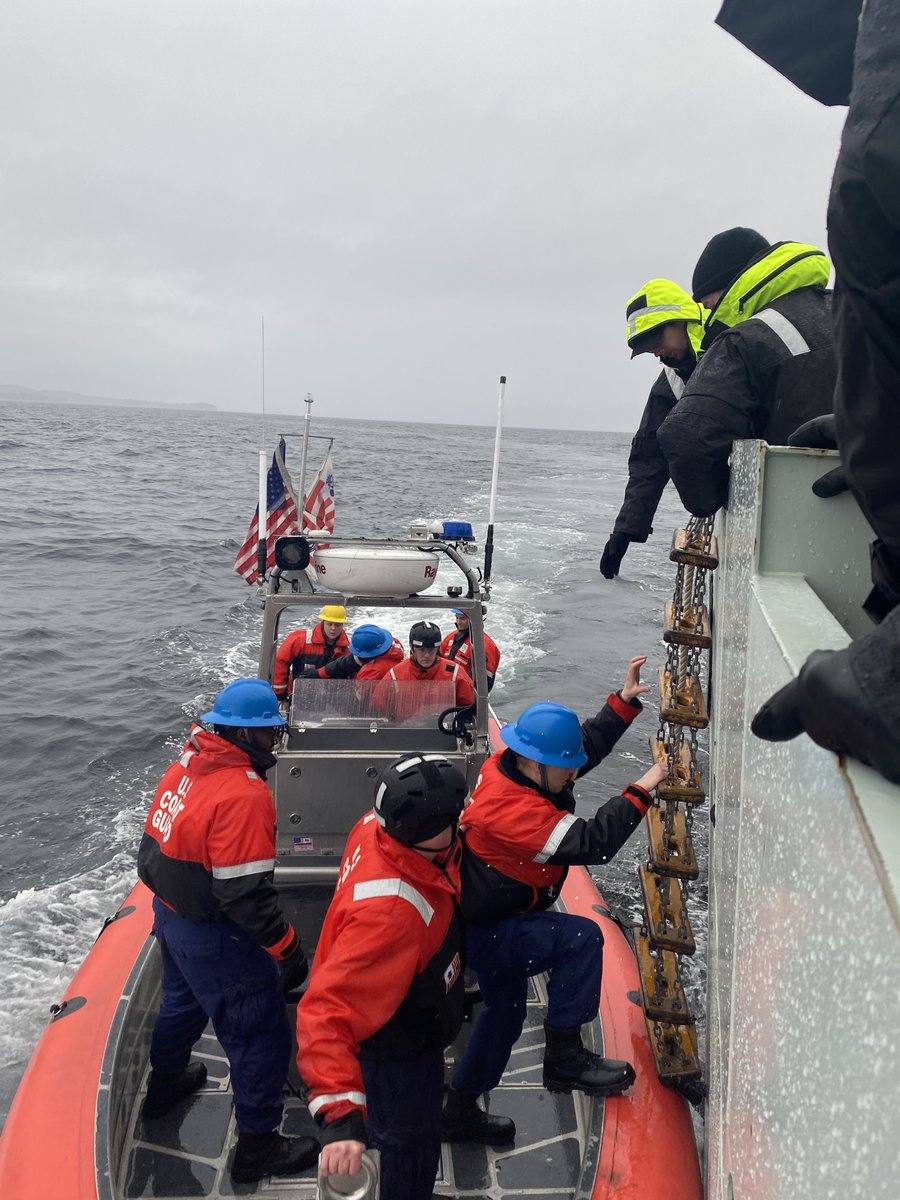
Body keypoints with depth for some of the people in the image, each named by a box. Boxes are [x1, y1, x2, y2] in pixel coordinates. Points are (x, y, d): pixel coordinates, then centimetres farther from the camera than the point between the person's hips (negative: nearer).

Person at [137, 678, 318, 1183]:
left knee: (183, 1001, 33)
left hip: (169, 914, 9)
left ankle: (165, 1083, 57)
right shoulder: (243, 794, -30)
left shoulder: (186, 767, -3)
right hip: (214, 939, -9)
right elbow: (247, 894, -29)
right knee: (262, 1033, 7)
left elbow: (155, 848, 10)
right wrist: (288, 947, -18)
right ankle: (258, 1146, 21)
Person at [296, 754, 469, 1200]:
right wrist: (339, 1116, -53)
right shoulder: (390, 913, -47)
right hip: (396, 1054, -9)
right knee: (409, 1147, 20)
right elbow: (326, 1013, -48)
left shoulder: (376, 828, -23)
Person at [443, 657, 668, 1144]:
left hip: (490, 923, 11)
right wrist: (639, 793, -29)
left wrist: (625, 700, 2)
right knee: (580, 937, -23)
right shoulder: (510, 808, -33)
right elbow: (589, 843, -37)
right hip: (484, 933, -11)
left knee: (505, 1009, 23)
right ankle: (564, 1058, -9)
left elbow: (589, 745, 8)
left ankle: (461, 1110, 37)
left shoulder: (510, 770, -4)